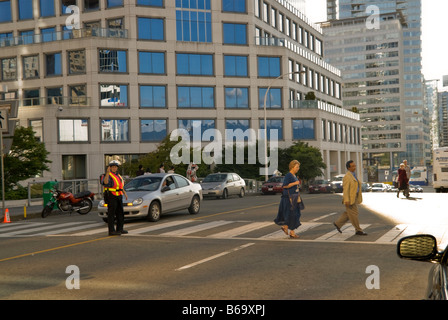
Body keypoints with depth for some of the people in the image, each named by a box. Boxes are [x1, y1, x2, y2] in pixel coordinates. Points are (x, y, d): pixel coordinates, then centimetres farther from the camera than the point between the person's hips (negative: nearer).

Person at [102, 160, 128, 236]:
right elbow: (105, 182, -33)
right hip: (111, 196, -9)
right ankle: (111, 231, -6)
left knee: (120, 213, 12)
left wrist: (124, 193, 24)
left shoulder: (118, 175, 16)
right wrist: (107, 172, -42)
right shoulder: (108, 175, -11)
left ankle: (120, 229, 21)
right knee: (111, 214, -7)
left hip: (118, 197, 9)